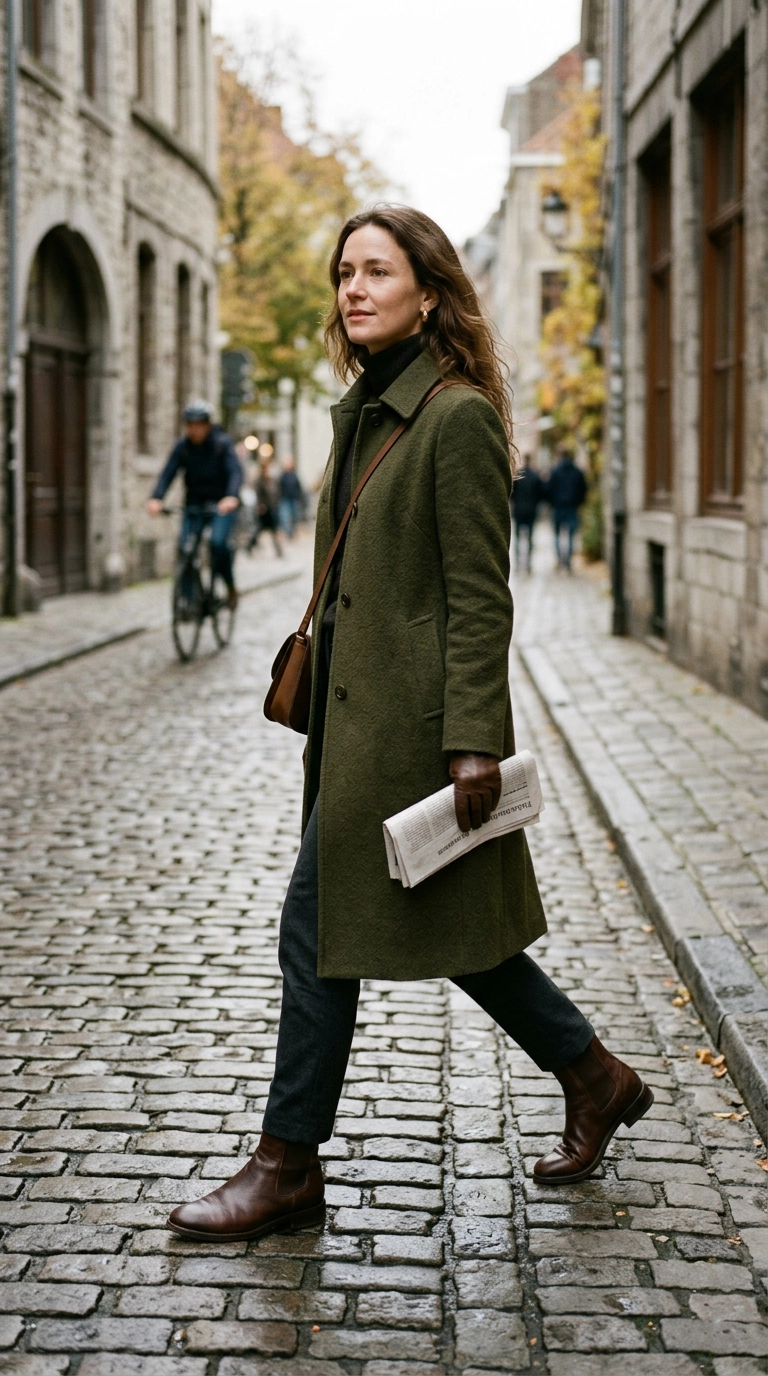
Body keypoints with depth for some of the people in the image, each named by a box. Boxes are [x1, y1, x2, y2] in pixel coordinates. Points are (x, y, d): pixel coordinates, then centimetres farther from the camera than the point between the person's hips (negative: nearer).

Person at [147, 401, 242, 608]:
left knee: (218, 542, -26)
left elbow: (235, 472, -23)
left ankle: (231, 587, -4)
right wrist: (156, 498, -31)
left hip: (222, 504, -3)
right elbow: (168, 473, -12)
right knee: (185, 547, -15)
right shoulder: (182, 447, -2)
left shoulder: (222, 444, -10)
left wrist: (231, 496, -43)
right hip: (194, 504, 3)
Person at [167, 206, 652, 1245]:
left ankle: (288, 1167, 11)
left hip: (411, 720, -9)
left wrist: (473, 741, -20)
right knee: (449, 932, 16)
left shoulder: (458, 417, -13)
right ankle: (596, 1080, 31)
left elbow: (480, 594, -17)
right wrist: (324, 716, 19)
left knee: (317, 927, -2)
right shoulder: (362, 413, 13)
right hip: (358, 711, 9)